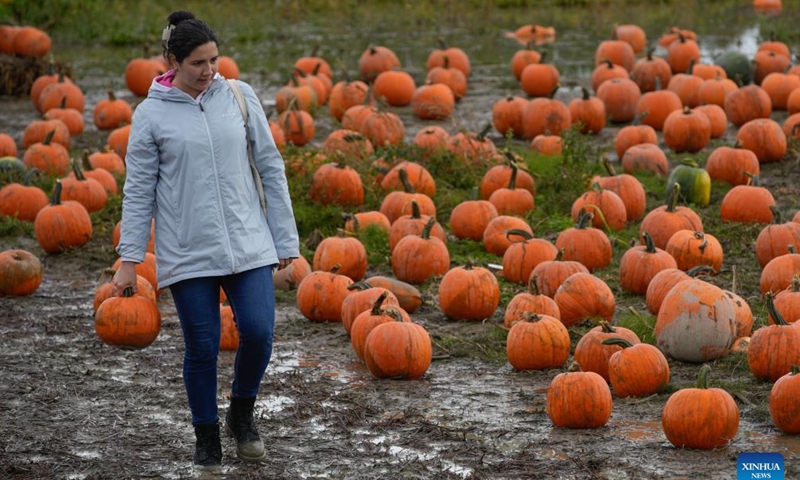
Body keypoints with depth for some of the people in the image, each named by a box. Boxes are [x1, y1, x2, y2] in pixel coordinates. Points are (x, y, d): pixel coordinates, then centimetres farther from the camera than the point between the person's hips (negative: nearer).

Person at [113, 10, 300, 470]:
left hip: (249, 243, 2)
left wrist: (286, 239, 5)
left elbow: (271, 168, 7)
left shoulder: (240, 97, 3)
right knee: (202, 347, 1)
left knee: (258, 332, -8)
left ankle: (242, 414, 20)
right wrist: (129, 259, -2)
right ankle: (207, 437, 20)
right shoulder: (151, 114, -2)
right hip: (187, 253, -1)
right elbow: (138, 190, 2)